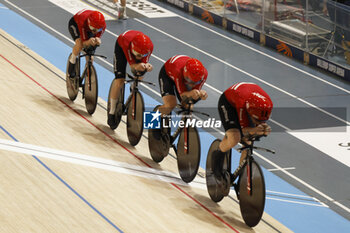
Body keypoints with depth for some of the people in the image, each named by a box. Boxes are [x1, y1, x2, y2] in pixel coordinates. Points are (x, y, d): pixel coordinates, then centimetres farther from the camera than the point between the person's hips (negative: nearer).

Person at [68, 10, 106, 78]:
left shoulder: (102, 25, -37)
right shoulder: (83, 23, -46)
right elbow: (83, 43, -39)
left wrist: (98, 40, -52)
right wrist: (89, 42, -63)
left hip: (88, 28, 4)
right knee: (79, 43, -35)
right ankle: (72, 64, -12)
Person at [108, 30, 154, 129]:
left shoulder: (149, 46, -38)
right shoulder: (127, 42, -46)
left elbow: (144, 62, -30)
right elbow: (132, 64, -39)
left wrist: (146, 67, -53)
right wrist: (137, 66, -62)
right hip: (121, 46, -3)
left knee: (139, 77, -11)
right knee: (120, 80, -15)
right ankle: (111, 113, -6)